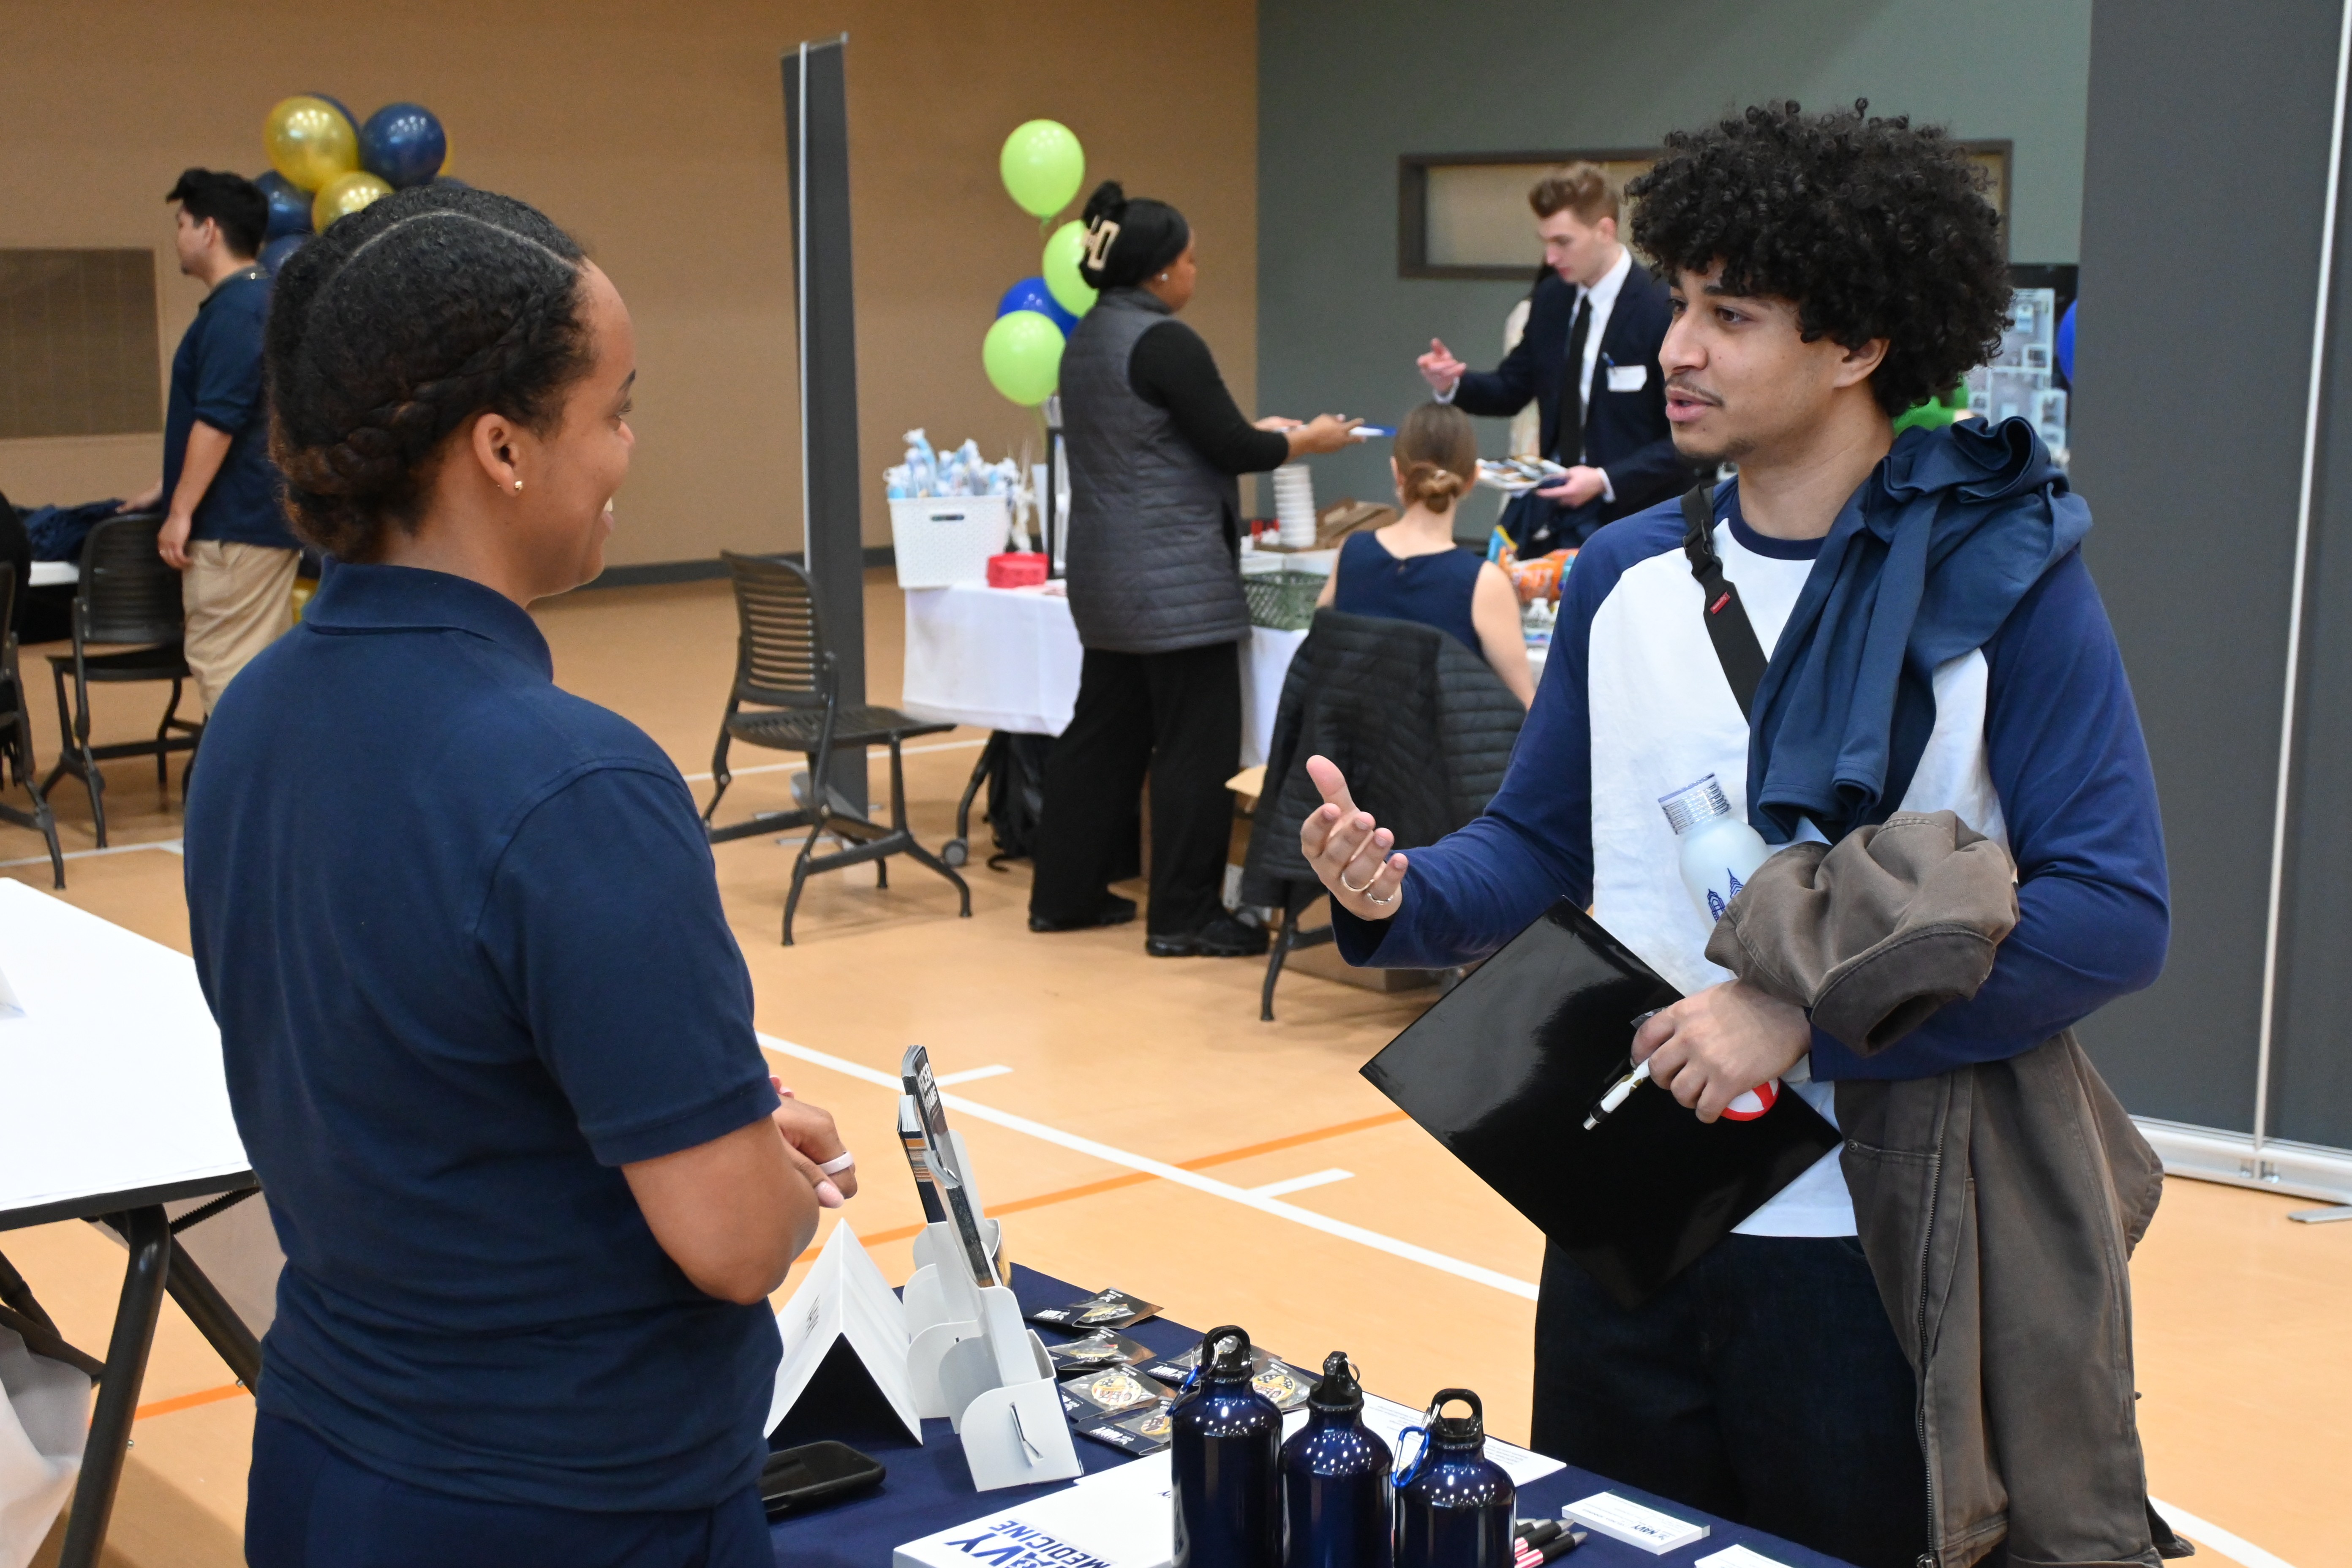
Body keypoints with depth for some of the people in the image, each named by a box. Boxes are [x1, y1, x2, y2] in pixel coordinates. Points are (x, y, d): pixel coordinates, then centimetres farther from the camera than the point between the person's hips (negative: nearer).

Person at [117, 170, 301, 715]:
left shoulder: (234, 311, -15)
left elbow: (217, 422, -22)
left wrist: (181, 511, -17)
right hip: (266, 516, 10)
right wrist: (168, 490, 28)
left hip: (234, 525, -10)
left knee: (223, 667, -7)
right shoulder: (263, 300, 17)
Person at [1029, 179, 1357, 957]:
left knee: (1106, 728, 16)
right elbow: (1230, 448, -15)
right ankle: (1184, 917, 3)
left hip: (1107, 572, 10)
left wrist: (1254, 431, 20)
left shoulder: (1088, 339, 12)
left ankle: (1065, 894, 23)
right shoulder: (1164, 343, -17)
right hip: (1173, 579, -10)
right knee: (1197, 743, -2)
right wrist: (1306, 441, 2)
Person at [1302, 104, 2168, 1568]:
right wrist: (1398, 896, -13)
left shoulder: (2001, 579, -10)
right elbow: (1540, 845, 9)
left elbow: (2113, 909, -17)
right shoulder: (1627, 575, 4)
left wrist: (1805, 1019, -23)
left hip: (1865, 1240, -4)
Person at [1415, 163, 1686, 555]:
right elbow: (1512, 389, 15)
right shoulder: (1550, 297, 5)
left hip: (1625, 518, -6)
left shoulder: (1663, 310, -15)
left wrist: (1607, 481, -23)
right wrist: (1453, 383, -5)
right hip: (1549, 507, 6)